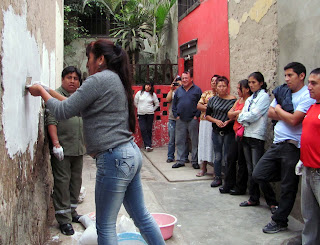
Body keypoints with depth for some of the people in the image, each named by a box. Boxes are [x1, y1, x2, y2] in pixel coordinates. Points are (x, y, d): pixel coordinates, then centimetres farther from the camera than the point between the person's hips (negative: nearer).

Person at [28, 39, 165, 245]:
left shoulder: (99, 79, -11)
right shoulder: (116, 80, 18)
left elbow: (63, 112, -10)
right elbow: (79, 107, 20)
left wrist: (42, 91, 5)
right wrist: (51, 92, 20)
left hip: (115, 159, -10)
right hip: (131, 154, 10)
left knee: (105, 226, 5)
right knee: (141, 215, 18)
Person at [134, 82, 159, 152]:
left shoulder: (153, 94, 5)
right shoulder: (139, 93, 6)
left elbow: (157, 104, 13)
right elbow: (135, 102, 13)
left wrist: (152, 110, 5)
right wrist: (140, 109, 8)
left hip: (150, 114, 0)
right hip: (141, 114, 0)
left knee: (149, 130, 1)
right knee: (143, 129, -9)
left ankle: (147, 145, 7)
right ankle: (148, 145, -7)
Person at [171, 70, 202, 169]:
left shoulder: (197, 90, 1)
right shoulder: (178, 90, 12)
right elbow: (174, 104, 16)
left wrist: (196, 115, -7)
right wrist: (176, 115, 6)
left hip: (192, 120, -3)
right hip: (180, 120, 4)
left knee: (194, 141, 2)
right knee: (180, 141, 7)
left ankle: (195, 161, 12)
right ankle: (180, 161, 16)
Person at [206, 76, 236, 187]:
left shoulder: (233, 100, -3)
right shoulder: (212, 100, 6)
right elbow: (207, 115, 8)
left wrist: (229, 121, -17)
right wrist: (216, 121, -9)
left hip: (229, 131, -2)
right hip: (216, 131, 3)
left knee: (228, 157, 1)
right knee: (217, 156, 8)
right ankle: (217, 178, 19)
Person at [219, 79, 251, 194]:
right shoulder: (239, 101, 15)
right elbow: (229, 114, 10)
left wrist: (235, 114, -7)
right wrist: (238, 113, -8)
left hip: (243, 135, -9)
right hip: (237, 134, 9)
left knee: (242, 161, 1)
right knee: (230, 158, 10)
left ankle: (240, 188, 14)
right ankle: (229, 185, 21)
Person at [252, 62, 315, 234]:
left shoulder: (307, 96, -11)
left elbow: (294, 120, -21)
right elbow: (270, 113, 8)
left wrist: (279, 110, -4)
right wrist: (287, 115, -8)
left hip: (293, 147, -7)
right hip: (277, 143, 7)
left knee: (288, 188, 5)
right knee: (258, 175, 4)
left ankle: (279, 221, 19)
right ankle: (284, 176, 29)